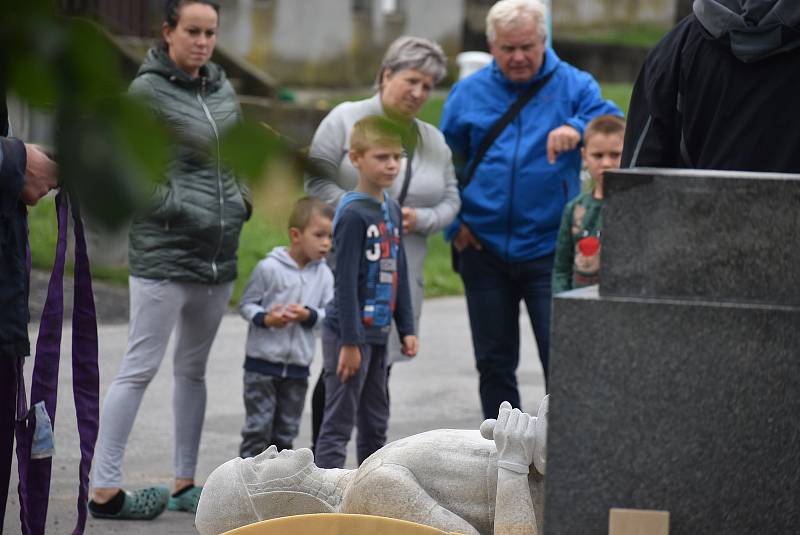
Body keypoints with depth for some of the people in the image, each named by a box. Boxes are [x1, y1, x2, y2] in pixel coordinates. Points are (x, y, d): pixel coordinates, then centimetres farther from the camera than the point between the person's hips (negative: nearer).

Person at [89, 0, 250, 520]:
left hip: (219, 254, 7)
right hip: (164, 255, -7)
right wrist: (176, 210, -15)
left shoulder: (222, 89, 12)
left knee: (194, 369, 13)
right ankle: (105, 490, -3)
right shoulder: (147, 91, -9)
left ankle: (185, 484, 22)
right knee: (140, 368, -7)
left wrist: (240, 201, 8)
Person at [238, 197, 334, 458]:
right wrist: (265, 319, -22)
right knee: (258, 427, -3)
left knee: (286, 430, 11)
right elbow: (246, 303, -4)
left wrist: (308, 315, -17)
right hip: (263, 360, -4)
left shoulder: (324, 275, 1)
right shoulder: (269, 268, -10)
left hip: (298, 366, 4)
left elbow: (329, 313, 3)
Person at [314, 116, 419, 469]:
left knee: (375, 422, 16)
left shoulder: (392, 209, 10)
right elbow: (345, 282, -17)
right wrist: (350, 342, -19)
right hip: (348, 333, -9)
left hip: (378, 332, 9)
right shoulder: (353, 214, -15)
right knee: (339, 423, -5)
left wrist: (407, 329, 14)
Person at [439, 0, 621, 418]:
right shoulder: (468, 93, 5)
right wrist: (453, 224, 2)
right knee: (494, 362, 10)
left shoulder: (573, 85, -1)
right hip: (483, 251, 3)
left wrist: (577, 128, -37)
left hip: (549, 250, -2)